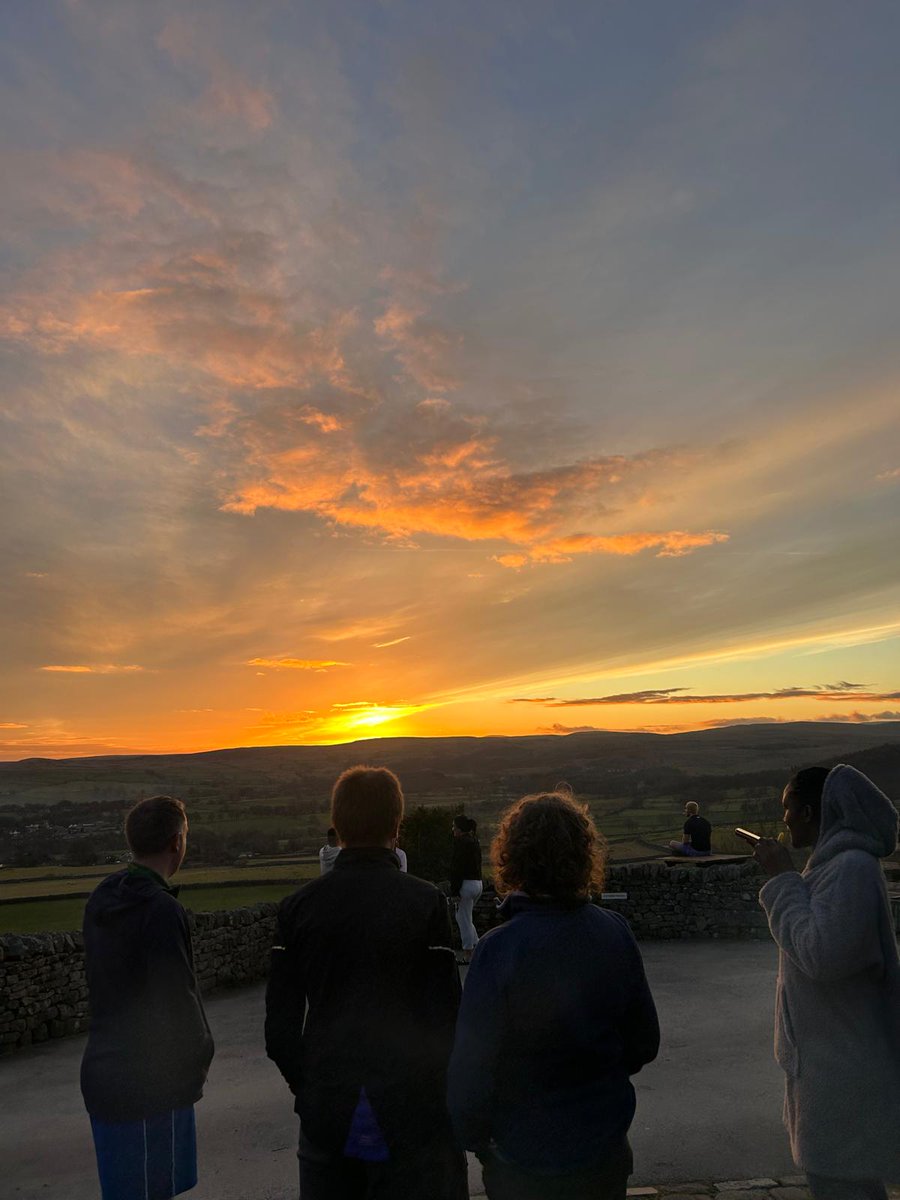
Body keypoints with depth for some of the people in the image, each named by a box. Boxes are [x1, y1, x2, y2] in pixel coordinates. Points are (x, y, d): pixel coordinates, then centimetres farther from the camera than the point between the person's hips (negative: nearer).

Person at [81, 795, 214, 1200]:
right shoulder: (161, 910, -24)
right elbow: (177, 998, -22)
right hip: (150, 1084, -9)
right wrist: (200, 1057, -4)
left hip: (103, 1072, 9)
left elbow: (99, 979, 10)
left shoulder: (101, 899, 3)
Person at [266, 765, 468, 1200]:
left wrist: (310, 1091, 12)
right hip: (409, 1115, -2)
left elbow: (280, 1027, -2)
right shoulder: (426, 902, -14)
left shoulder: (297, 906, -6)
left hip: (326, 1117, 3)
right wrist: (440, 1100, 3)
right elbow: (444, 1018, -12)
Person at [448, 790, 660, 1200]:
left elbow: (472, 1063, -19)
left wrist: (472, 1136, 0)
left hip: (524, 1165, -3)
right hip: (605, 1152, 3)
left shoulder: (498, 950, -26)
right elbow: (644, 1043, -1)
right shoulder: (616, 934, -13)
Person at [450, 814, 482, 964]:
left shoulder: (461, 842, -15)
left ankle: (468, 953, 9)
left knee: (464, 919, 2)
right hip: (478, 883, 9)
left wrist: (455, 890, -15)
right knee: (461, 916, 21)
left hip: (466, 883, -9)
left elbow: (458, 868, -18)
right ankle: (477, 945, 21)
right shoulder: (475, 841, 12)